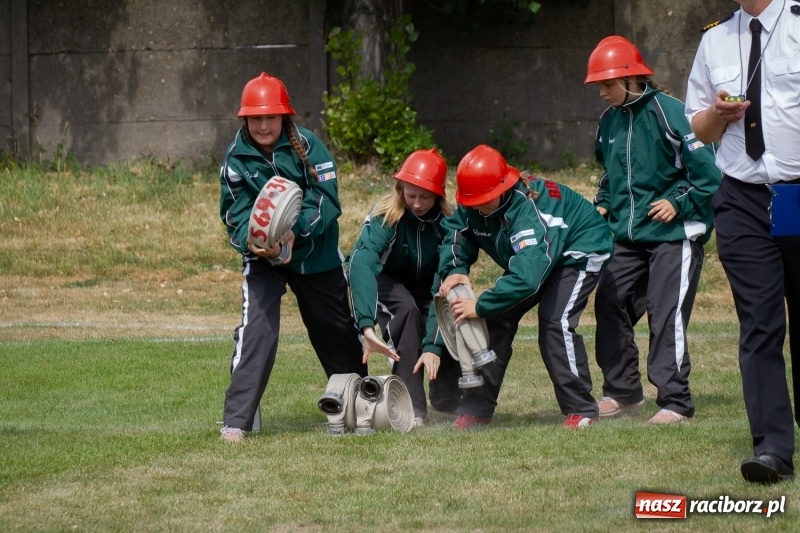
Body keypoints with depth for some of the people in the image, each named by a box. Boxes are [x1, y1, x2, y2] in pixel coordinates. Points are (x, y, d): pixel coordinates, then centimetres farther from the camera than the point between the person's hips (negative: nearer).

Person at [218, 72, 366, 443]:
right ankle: (236, 421, -19)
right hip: (263, 259, -1)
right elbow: (235, 216, -13)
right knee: (256, 330, -20)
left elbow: (326, 200, -19)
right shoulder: (236, 159, -10)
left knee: (337, 333, 17)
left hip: (315, 254, 1)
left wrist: (296, 231, -34)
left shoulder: (306, 145, -13)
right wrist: (251, 242, -34)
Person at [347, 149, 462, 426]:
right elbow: (361, 263, -46)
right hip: (385, 281, -3)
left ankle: (447, 400, 14)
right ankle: (411, 408, -33)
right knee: (407, 309, -33)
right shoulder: (385, 216, -32)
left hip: (426, 286, 3)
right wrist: (366, 326, -61)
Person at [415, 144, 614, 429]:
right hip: (532, 254, 8)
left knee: (555, 319, -24)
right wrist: (454, 270, -36)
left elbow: (527, 275, -47)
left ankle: (581, 411, -13)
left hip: (580, 251, -8)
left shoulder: (529, 208, -41)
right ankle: (476, 409, 3)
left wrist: (481, 306, -45)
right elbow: (454, 239, -12)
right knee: (498, 317, -4)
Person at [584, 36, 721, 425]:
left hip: (673, 236, -8)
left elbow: (707, 171, -13)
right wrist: (602, 204, 11)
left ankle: (675, 402, -5)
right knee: (609, 307, 6)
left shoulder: (669, 113, -14)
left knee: (666, 317, -10)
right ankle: (622, 391, 20)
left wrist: (678, 203, -17)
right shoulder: (610, 121, 9)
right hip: (626, 236, 8)